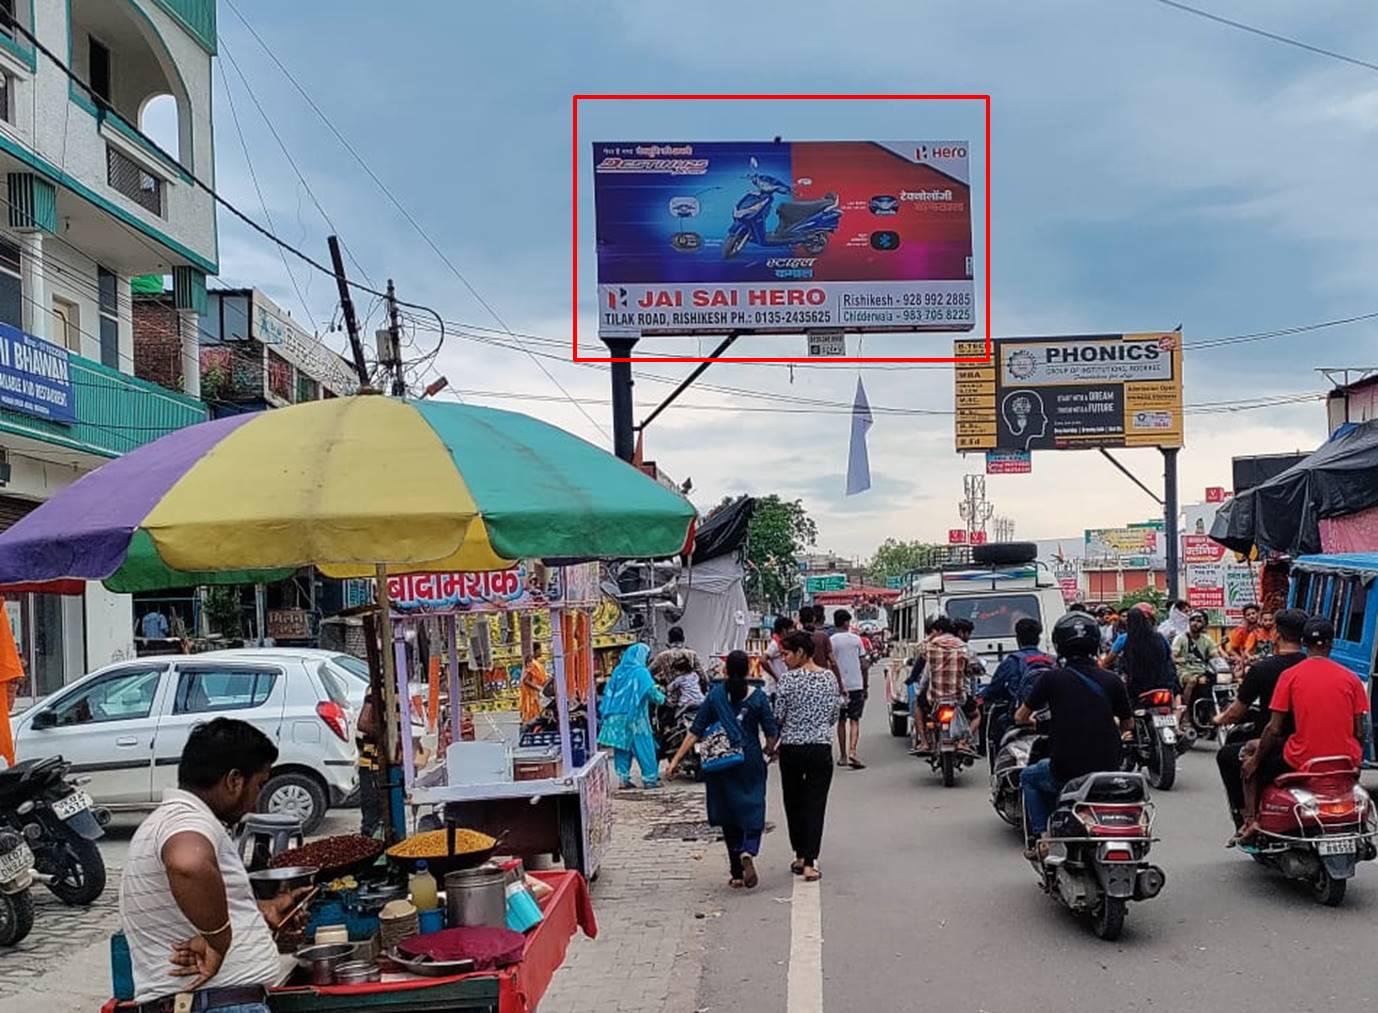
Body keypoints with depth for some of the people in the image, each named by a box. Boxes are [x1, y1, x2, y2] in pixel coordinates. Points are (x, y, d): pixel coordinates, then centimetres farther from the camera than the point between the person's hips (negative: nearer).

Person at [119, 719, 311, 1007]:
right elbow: (190, 866, -39)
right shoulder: (188, 820, -15)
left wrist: (262, 910, 24)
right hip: (222, 1001, -11)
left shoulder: (168, 819, 20)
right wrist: (218, 941, -27)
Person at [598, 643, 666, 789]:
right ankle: (649, 778, 3)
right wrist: (661, 698, 7)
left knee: (622, 746, 10)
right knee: (643, 746, 2)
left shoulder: (618, 671, 8)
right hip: (634, 717, -5)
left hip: (616, 717, 6)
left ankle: (624, 777, 9)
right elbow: (651, 691, -13)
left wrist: (605, 714, 17)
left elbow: (608, 692, 10)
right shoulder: (640, 672, -9)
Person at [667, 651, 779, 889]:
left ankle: (737, 874, 12)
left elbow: (696, 731, -6)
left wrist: (676, 760, -4)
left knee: (728, 815, 10)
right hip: (750, 763, -1)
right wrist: (769, 751, 19)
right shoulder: (758, 697, -5)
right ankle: (748, 851, -24)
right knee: (753, 811, 5)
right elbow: (772, 733, -3)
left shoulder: (715, 694, -4)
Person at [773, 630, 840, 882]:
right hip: (820, 748, 2)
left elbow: (778, 716, -6)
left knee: (793, 802, 15)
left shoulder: (788, 679, -10)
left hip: (791, 747, -2)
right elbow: (834, 715, 8)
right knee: (815, 804, 2)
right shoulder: (829, 677, 2)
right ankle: (810, 863, -5)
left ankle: (800, 857, 23)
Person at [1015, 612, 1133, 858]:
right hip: (1108, 768, 3)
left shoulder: (1052, 678, -6)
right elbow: (1128, 724, 14)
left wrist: (1030, 720, 28)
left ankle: (1039, 838, 14)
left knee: (1028, 777, 28)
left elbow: (1020, 717, 5)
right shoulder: (1111, 680, 0)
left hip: (1066, 769, -3)